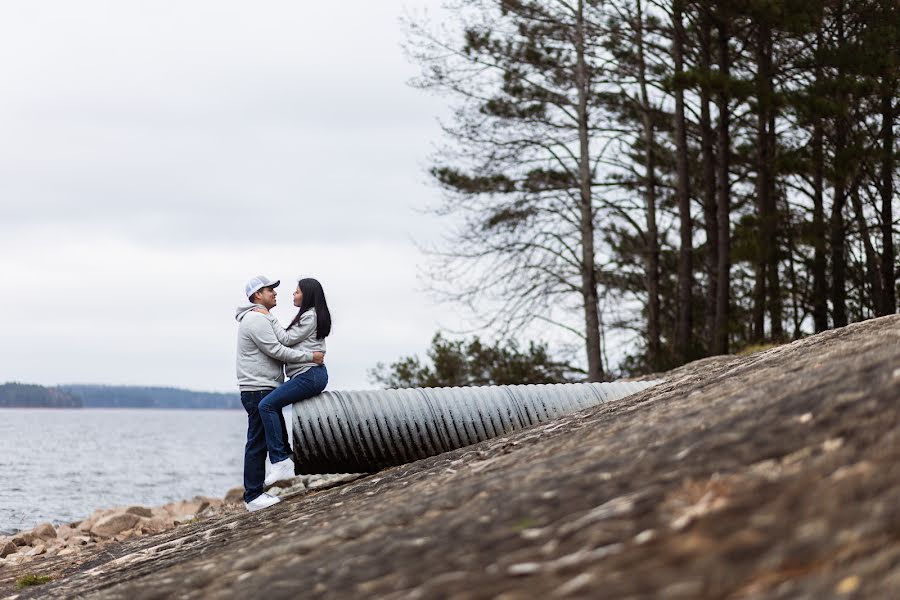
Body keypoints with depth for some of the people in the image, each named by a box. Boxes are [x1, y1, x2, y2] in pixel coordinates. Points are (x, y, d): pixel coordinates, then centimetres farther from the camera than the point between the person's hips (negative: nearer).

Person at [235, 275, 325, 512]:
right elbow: (276, 350, -19)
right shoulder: (256, 319, -13)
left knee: (278, 437, 11)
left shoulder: (258, 319, 22)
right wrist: (310, 356, -13)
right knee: (258, 442, -9)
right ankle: (253, 497, -7)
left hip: (265, 389, 11)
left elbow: (275, 349, 20)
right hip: (258, 389, -11)